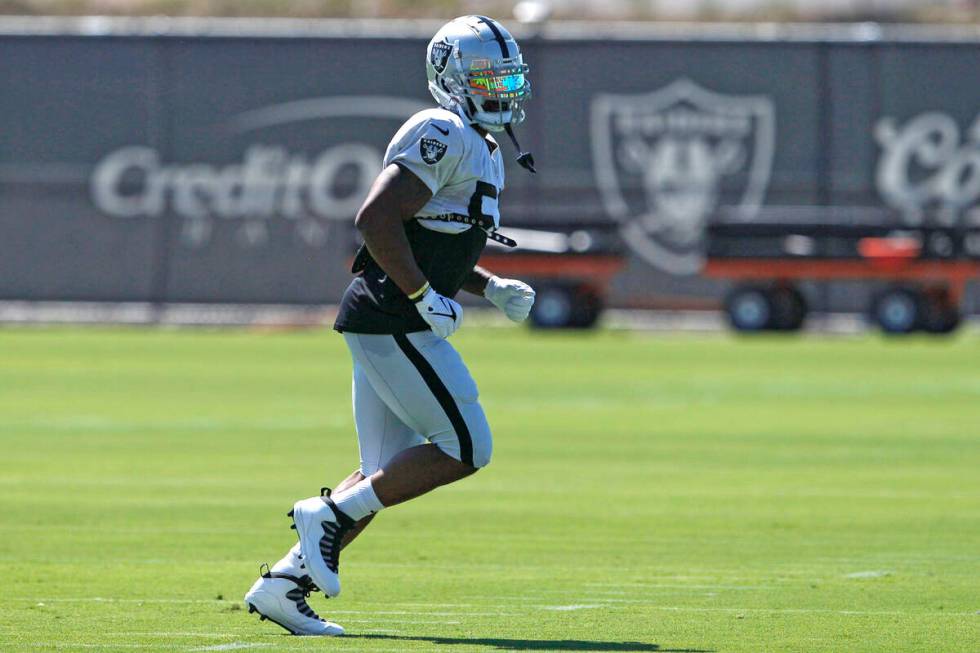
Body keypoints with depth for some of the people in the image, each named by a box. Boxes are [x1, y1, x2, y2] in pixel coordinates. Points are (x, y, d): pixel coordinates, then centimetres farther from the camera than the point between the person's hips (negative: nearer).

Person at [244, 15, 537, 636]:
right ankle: (331, 514, -5)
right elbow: (376, 220, -21)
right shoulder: (444, 137, -12)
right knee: (464, 449, -8)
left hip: (392, 325, 10)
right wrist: (425, 295, -20)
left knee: (387, 475, 9)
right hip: (393, 323, -10)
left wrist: (492, 287, 14)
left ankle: (283, 584, 9)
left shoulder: (479, 149, 20)